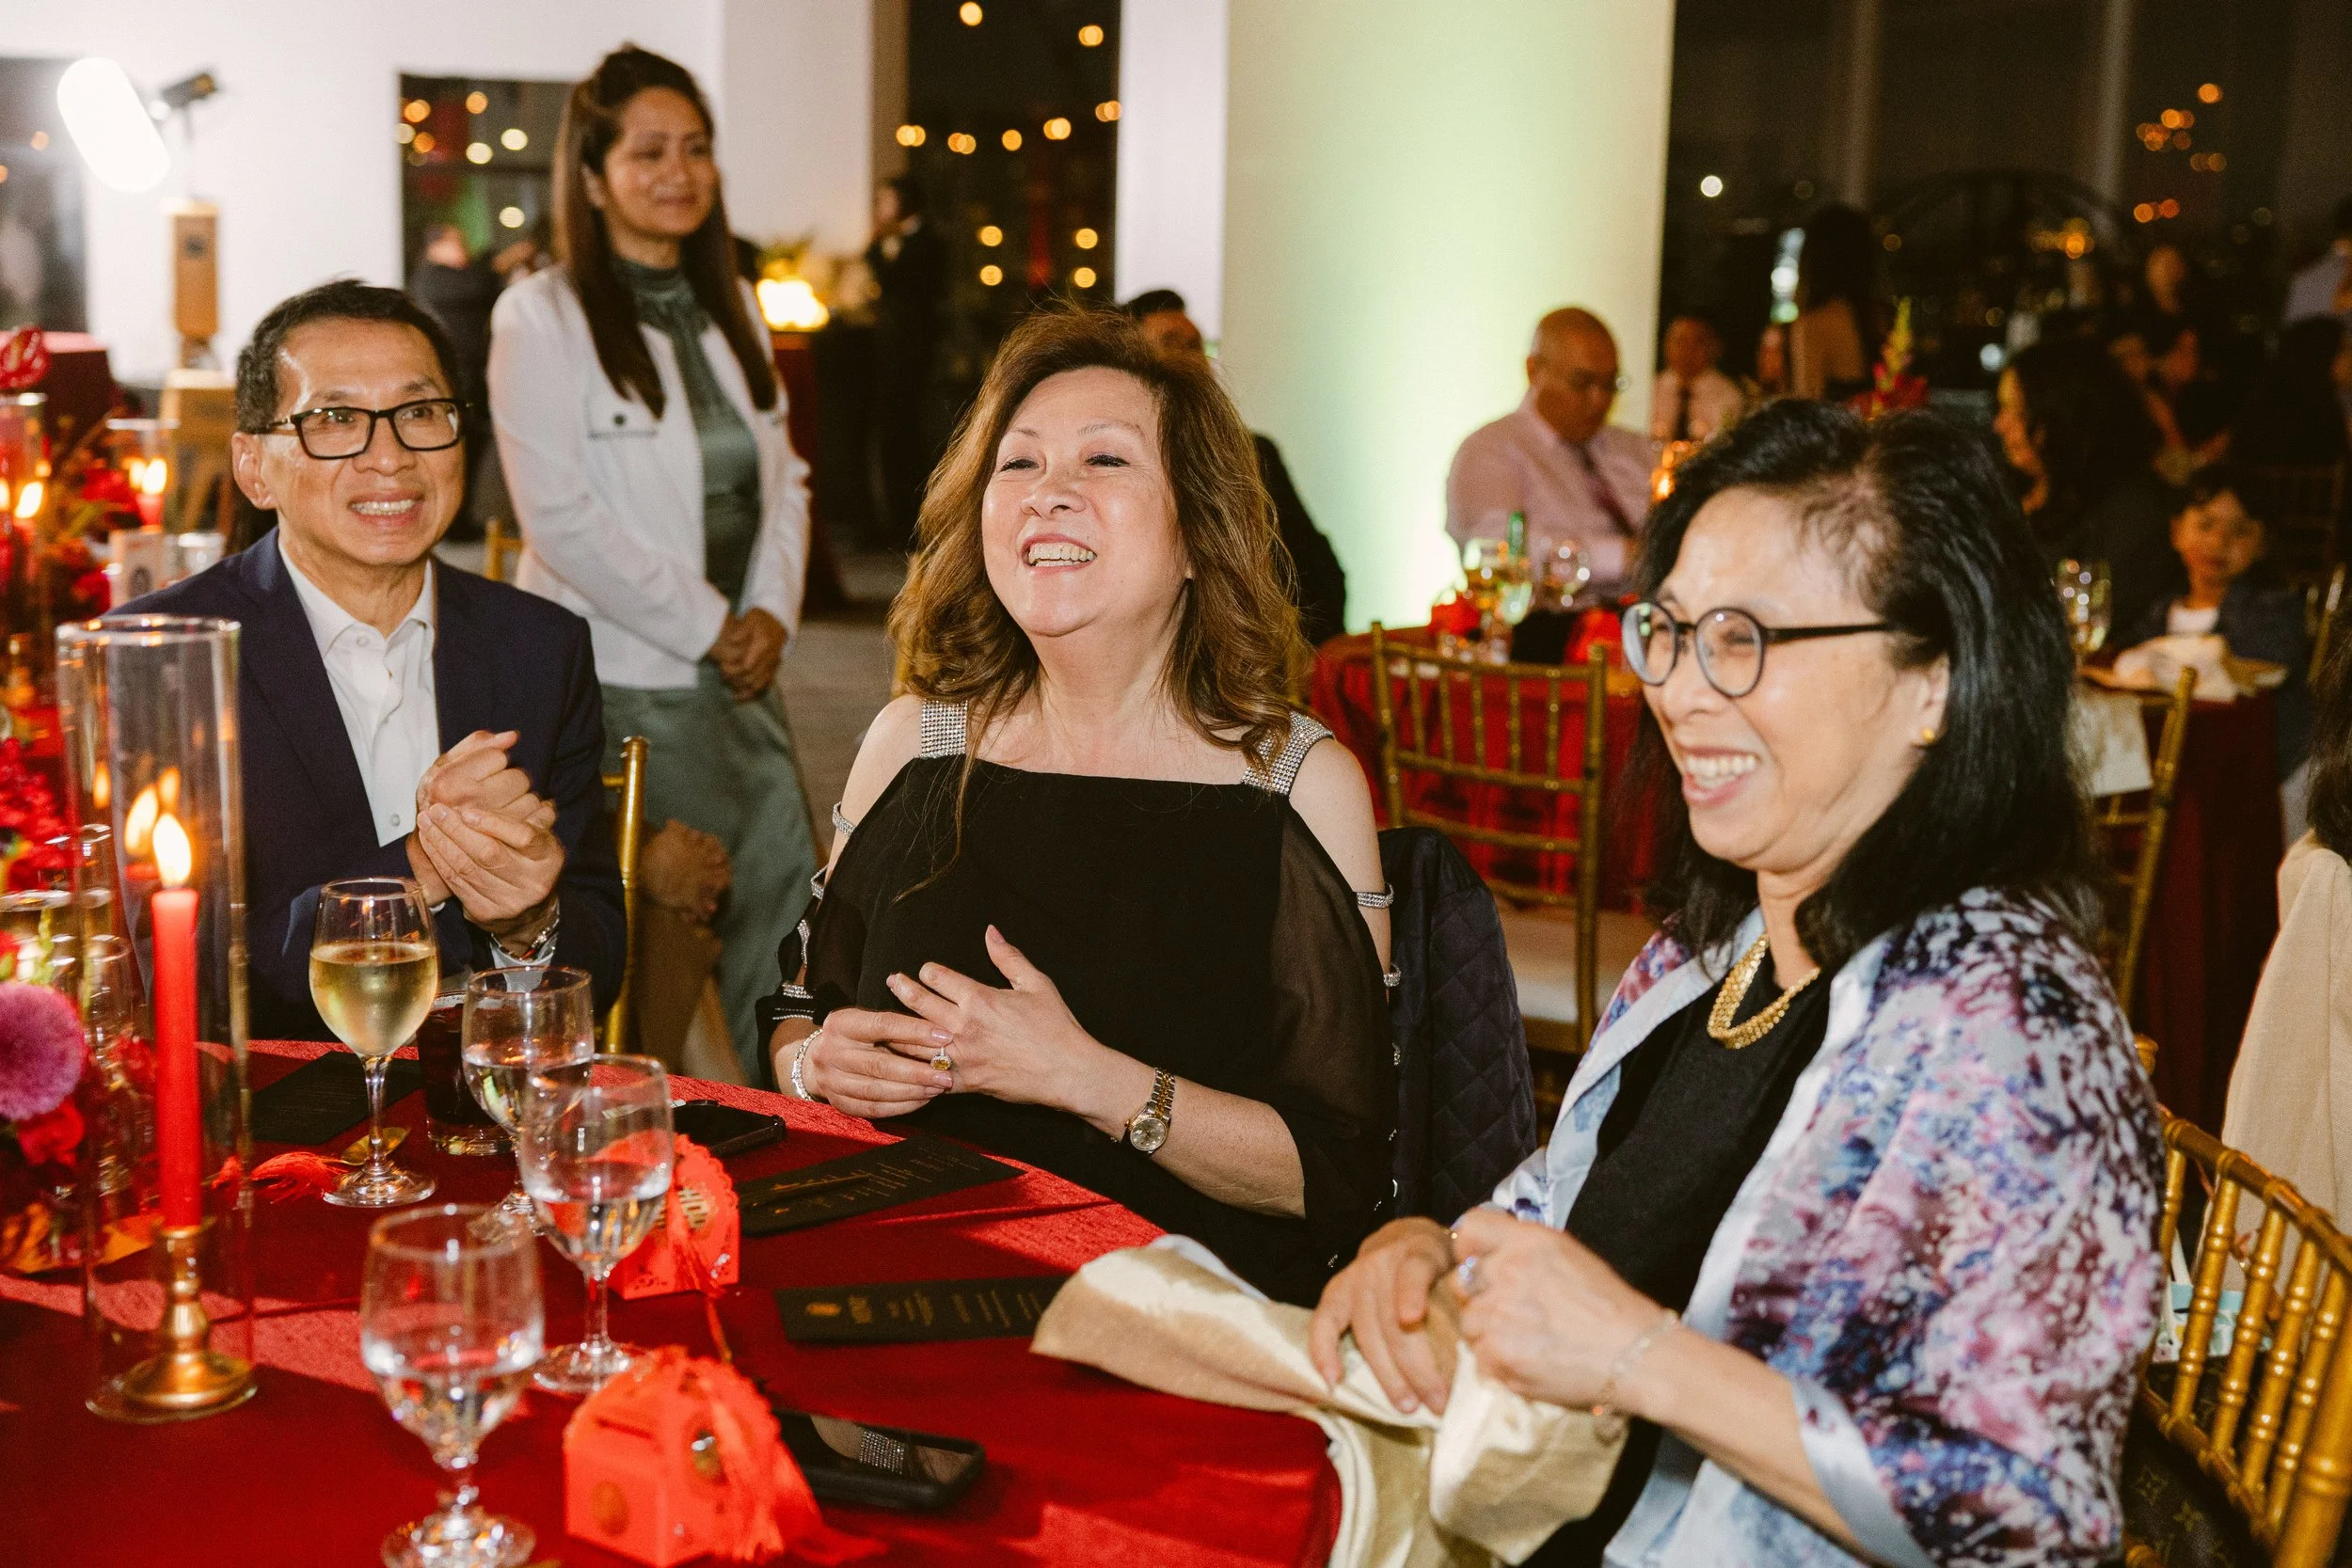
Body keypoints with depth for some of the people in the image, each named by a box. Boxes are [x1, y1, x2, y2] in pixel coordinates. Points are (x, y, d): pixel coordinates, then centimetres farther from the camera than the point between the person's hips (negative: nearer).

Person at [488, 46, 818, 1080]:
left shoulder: (728, 308, 14)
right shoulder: (542, 316, -7)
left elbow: (781, 476, 16)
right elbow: (559, 517, -14)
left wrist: (770, 611, -2)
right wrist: (706, 626, -12)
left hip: (736, 674, 6)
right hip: (617, 682, -6)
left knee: (784, 899, 4)